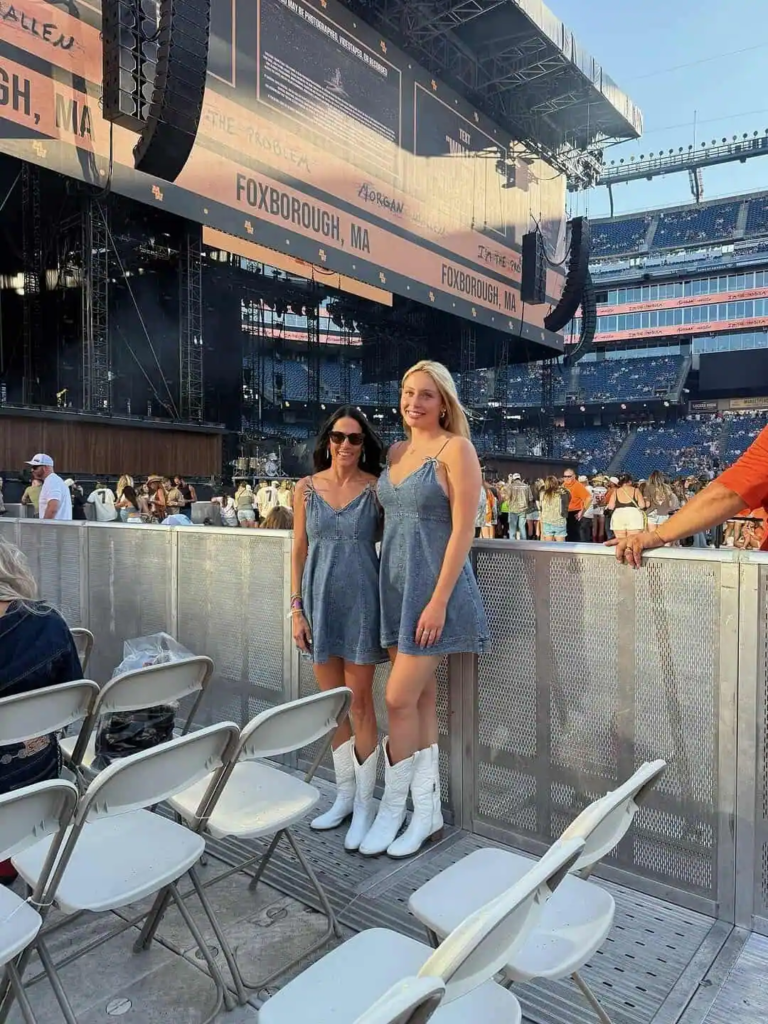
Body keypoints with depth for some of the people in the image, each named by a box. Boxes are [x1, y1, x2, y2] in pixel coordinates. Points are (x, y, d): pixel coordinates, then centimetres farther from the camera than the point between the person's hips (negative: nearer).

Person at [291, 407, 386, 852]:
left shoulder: (376, 488, -4)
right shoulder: (307, 488, 3)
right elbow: (299, 552, 5)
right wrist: (297, 608, 1)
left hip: (361, 603, -3)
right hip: (320, 603, 3)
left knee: (359, 703, 4)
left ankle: (365, 803, 17)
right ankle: (344, 794, 29)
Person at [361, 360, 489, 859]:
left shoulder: (455, 449, -8)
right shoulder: (396, 452, 12)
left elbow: (463, 529, -14)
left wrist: (438, 600, -18)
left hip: (435, 586, -7)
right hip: (396, 585, 7)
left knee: (400, 699, -4)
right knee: (421, 700, 12)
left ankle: (393, 807, 17)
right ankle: (428, 813, 24)